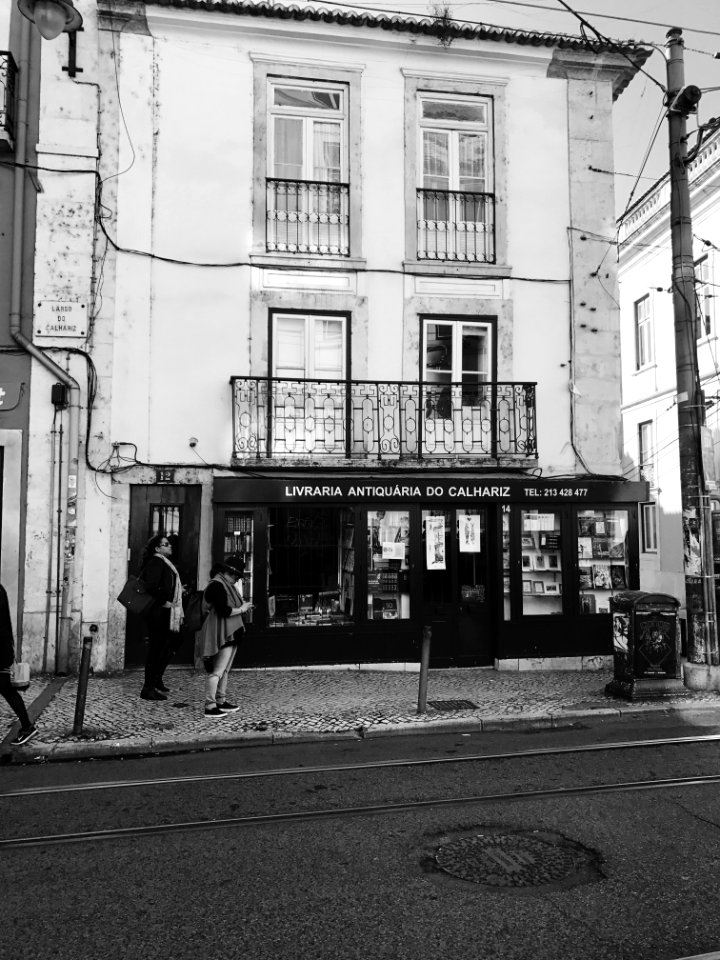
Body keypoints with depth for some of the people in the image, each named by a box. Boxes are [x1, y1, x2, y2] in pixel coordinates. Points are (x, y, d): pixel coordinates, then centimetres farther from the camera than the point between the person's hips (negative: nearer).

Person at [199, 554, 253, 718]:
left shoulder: (227, 585, 17)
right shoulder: (217, 585, -17)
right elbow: (223, 611, -24)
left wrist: (243, 606, 5)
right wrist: (242, 609, -13)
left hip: (230, 634, 11)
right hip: (221, 635, -11)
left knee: (225, 669, 16)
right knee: (217, 671, -9)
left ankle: (220, 701, 25)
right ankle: (210, 706, -6)